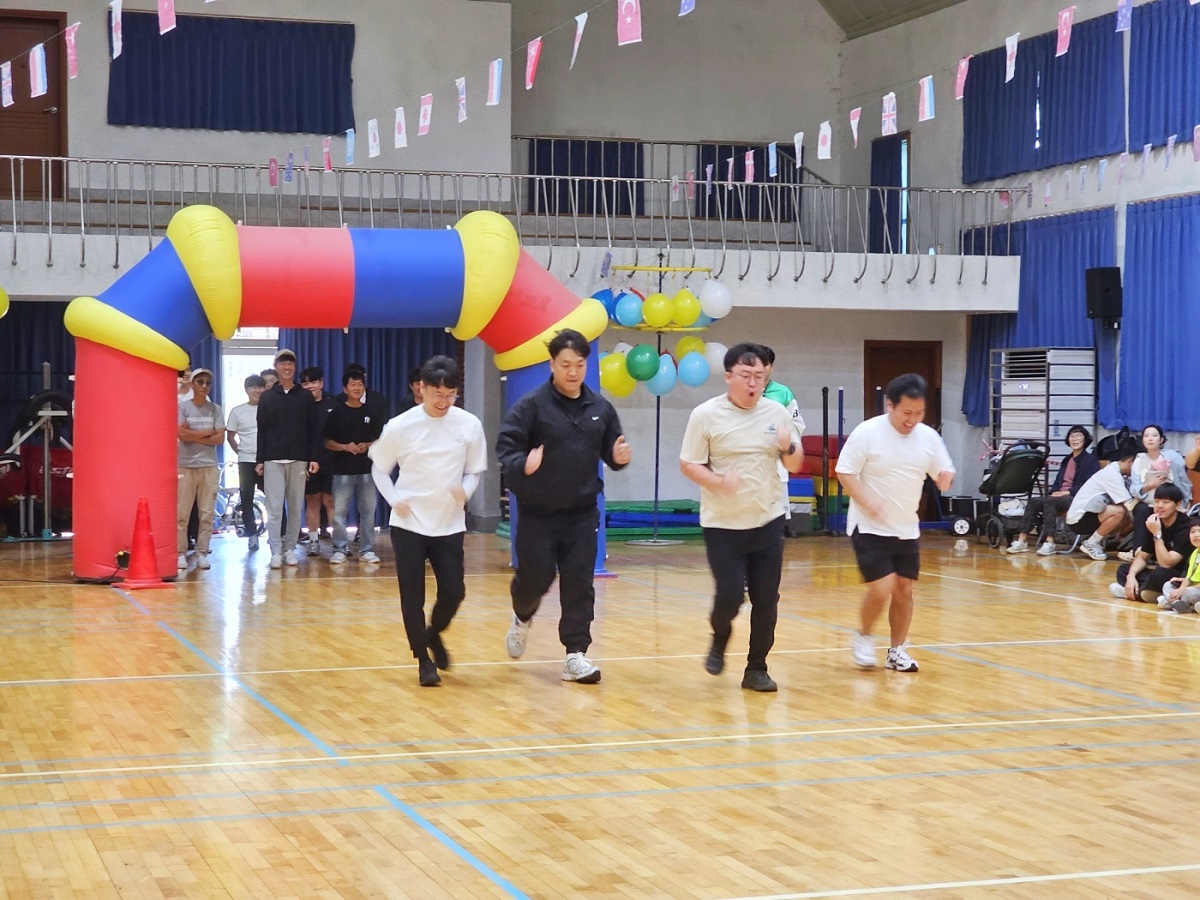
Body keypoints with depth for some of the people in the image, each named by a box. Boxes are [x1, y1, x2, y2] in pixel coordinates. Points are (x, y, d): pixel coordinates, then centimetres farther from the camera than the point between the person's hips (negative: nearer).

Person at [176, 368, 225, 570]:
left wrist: (193, 435, -7)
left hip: (209, 466, 2)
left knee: (207, 514, 1)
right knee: (181, 514, -2)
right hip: (186, 465, -2)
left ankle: (202, 553, 7)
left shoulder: (215, 410, 9)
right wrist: (207, 432, -5)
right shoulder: (182, 407, 2)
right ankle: (181, 553, 3)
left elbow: (220, 438, -1)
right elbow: (181, 434, -11)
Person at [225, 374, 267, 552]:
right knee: (247, 501, 4)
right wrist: (241, 452, 4)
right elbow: (230, 436, 11)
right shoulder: (237, 411, 5)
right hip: (246, 462, 1)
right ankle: (252, 536, 12)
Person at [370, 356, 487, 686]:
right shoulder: (400, 426, -7)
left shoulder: (469, 425, -5)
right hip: (408, 524, -1)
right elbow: (379, 468, 6)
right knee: (412, 595, 0)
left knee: (453, 592, -1)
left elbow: (474, 470, 6)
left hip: (449, 524, 1)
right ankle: (424, 659, 15)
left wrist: (465, 491, -15)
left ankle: (434, 633, 30)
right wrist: (395, 499, -9)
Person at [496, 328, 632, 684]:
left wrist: (619, 457, -10)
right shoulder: (531, 405, -9)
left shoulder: (601, 408, 5)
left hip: (582, 513, 3)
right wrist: (523, 465, -34)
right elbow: (505, 448, -14)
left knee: (580, 584, -1)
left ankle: (576, 655, 4)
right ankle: (522, 618, 37)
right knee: (536, 578, 4)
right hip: (537, 513, -3)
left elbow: (610, 451, 14)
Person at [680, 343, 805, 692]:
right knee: (729, 596, -8)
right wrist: (718, 482, -24)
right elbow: (688, 465, -6)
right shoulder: (706, 415, -8)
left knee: (766, 600, 2)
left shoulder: (777, 413, 2)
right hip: (723, 525, -3)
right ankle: (720, 639, 25)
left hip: (767, 522, 3)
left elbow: (795, 464, 9)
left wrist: (789, 447, -14)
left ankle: (757, 669, 16)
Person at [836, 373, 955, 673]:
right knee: (882, 589, -13)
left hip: (907, 530, 5)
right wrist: (866, 503, -22)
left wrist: (946, 479, -17)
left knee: (904, 590, 6)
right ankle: (863, 637, 14)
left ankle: (897, 651, 21)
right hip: (870, 528, -5)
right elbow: (844, 471, -11)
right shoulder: (867, 433, -13)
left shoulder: (929, 437, 0)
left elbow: (944, 471, 8)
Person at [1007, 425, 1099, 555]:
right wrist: (1054, 492, -3)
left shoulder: (1091, 460, 3)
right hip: (1059, 496, 7)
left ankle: (1049, 543, -42)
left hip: (1077, 499, -7)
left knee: (1049, 501, -35)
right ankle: (1022, 541, -27)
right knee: (1033, 501, -19)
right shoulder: (1067, 460, 26)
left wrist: (1068, 492, -17)